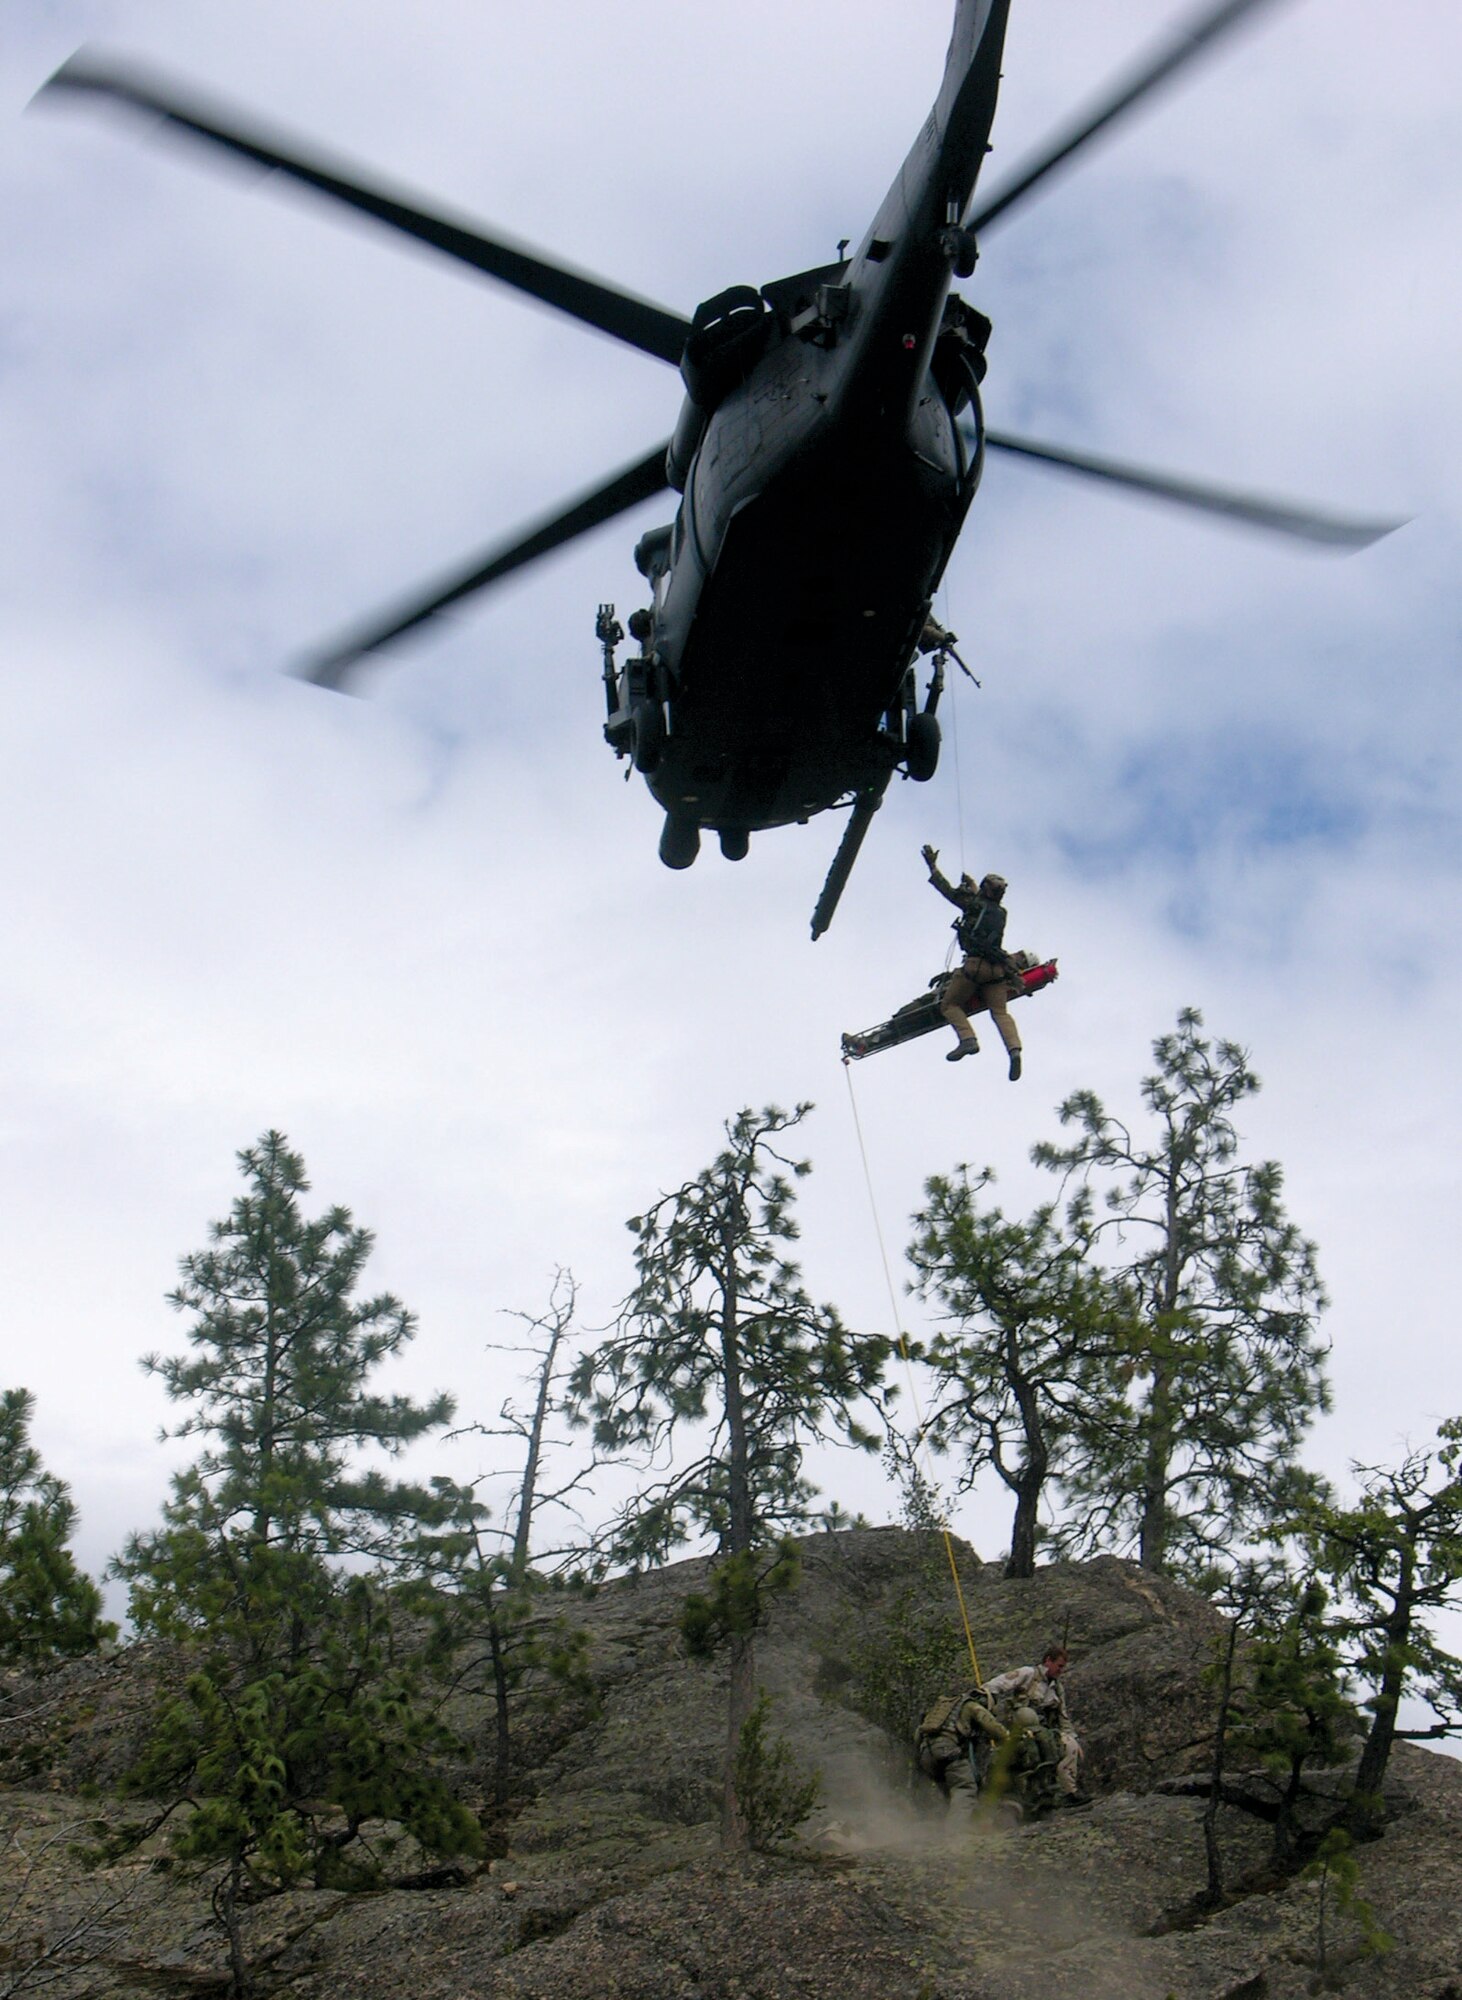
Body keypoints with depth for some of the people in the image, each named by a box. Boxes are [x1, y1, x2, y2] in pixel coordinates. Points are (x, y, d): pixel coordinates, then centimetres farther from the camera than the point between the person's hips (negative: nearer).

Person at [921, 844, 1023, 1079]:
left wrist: (933, 867, 13)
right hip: (998, 967, 5)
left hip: (975, 964, -5)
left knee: (949, 1004, 7)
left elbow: (950, 892, 4)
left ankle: (968, 1038, -16)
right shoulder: (1001, 912, 20)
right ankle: (1014, 1048, -22)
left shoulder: (976, 905, 2)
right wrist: (973, 886, 55)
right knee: (1000, 1011, 2)